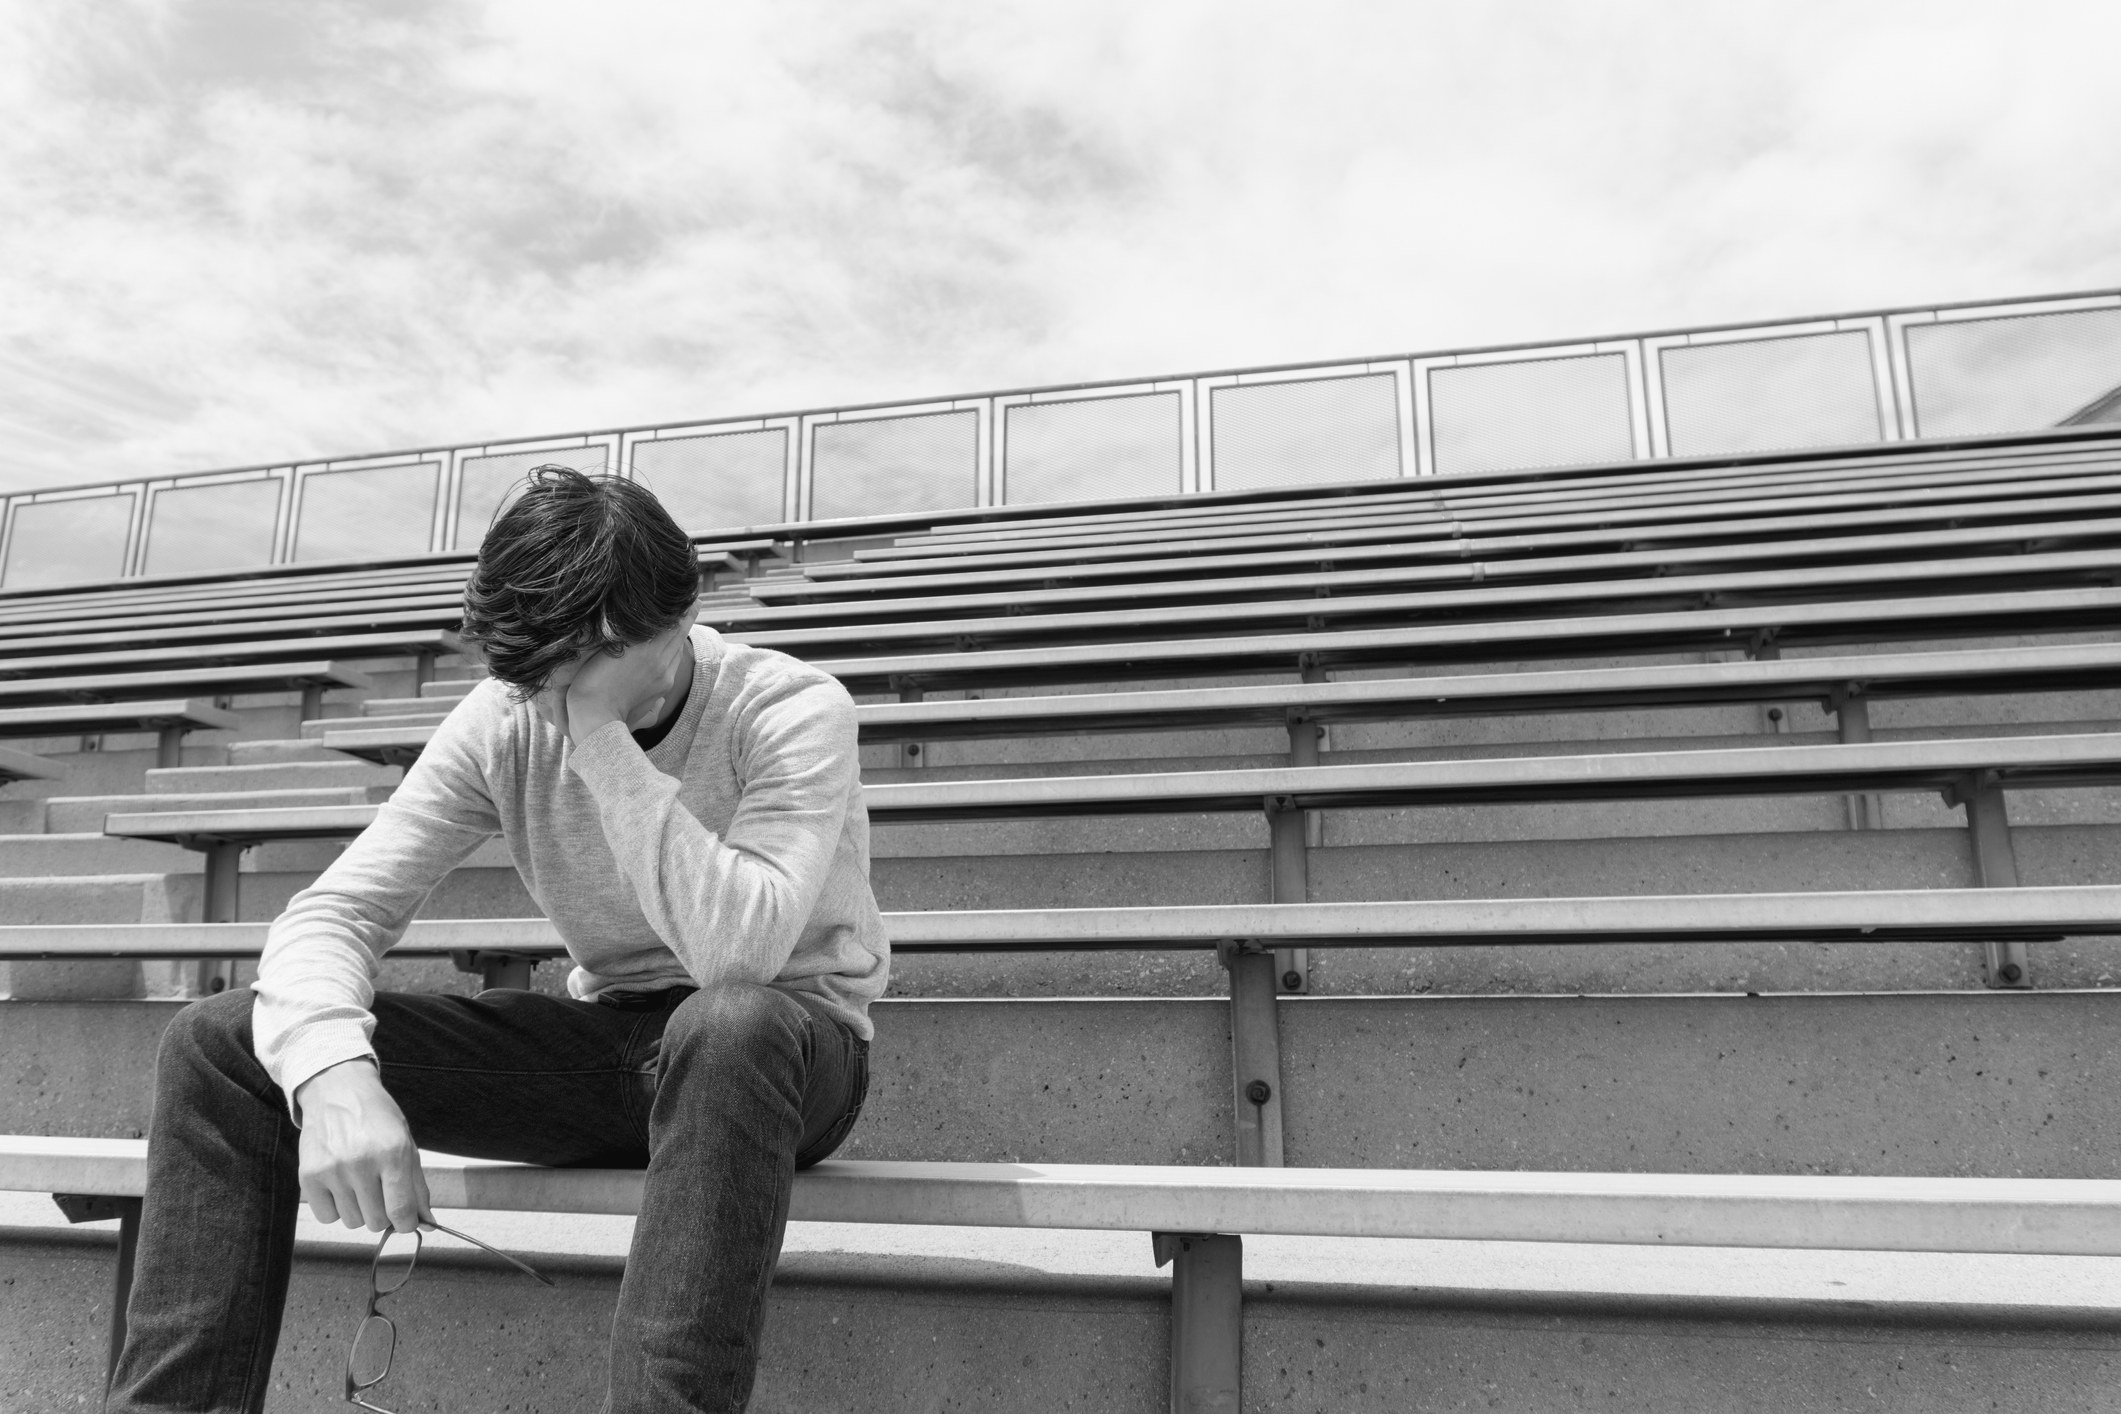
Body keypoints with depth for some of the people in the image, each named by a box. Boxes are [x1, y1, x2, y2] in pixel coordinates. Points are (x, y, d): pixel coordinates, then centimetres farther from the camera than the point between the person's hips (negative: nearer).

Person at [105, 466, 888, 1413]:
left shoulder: (795, 712, -19)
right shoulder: (505, 720, -6)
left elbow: (739, 949, -34)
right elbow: (334, 909, -10)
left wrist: (602, 738, -32)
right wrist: (331, 1071, -31)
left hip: (789, 1044, -4)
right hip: (607, 1042, 4)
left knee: (727, 1023, -43)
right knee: (219, 1042, -8)